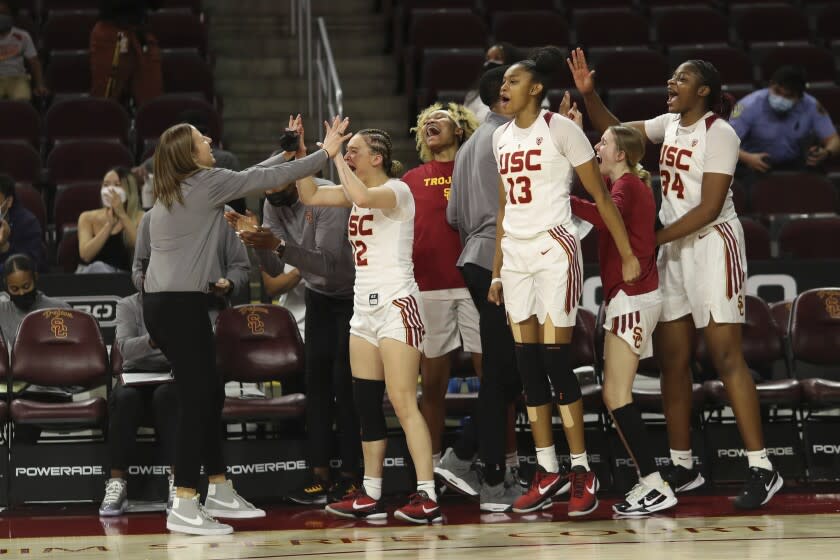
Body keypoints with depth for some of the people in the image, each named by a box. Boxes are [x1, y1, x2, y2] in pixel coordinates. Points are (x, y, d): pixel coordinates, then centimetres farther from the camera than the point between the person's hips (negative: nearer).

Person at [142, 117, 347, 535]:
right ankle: (184, 509, -12)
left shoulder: (172, 189, 15)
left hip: (161, 302, 10)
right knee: (196, 399, -9)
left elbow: (250, 177, 25)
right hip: (181, 304, -10)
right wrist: (325, 154, 6)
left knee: (208, 395, 15)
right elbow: (267, 179, -3)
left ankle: (220, 493, 22)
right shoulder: (206, 182, -9)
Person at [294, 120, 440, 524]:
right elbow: (310, 196, 13)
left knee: (403, 403, -14)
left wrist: (335, 153, -20)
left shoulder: (397, 190, -11)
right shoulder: (357, 192, 13)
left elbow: (361, 195, -32)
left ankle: (427, 497, -15)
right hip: (365, 308, 9)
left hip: (397, 305, -9)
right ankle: (371, 495, 12)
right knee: (366, 404, 8)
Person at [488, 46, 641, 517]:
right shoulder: (501, 138, 13)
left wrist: (628, 254, -8)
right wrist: (496, 271, 18)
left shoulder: (559, 128, -7)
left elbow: (601, 195, -6)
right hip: (515, 253, 7)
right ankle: (548, 471, 9)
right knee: (529, 364, 4)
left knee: (556, 360, -9)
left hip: (554, 249, -7)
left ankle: (582, 471, -2)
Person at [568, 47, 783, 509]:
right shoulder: (670, 125, 9)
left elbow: (709, 208, -18)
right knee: (671, 360, 8)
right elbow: (614, 131, 16)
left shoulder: (718, 133, -14)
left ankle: (761, 469, -12)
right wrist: (588, 94, 0)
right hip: (673, 250, 8)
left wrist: (652, 240, -17)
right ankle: (682, 466, 16)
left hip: (713, 245, -8)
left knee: (726, 357, -12)